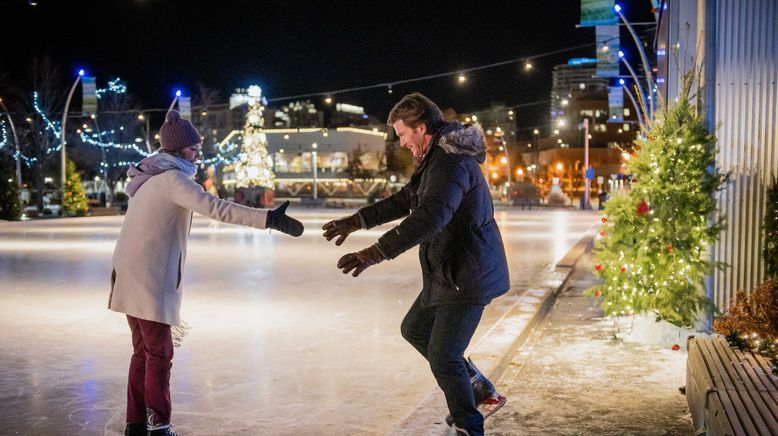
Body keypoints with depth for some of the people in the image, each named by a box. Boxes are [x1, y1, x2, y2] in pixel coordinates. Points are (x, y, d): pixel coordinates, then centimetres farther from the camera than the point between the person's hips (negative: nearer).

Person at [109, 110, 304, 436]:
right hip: (149, 279, -9)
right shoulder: (171, 178, -13)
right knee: (159, 354, -1)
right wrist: (268, 219, -35)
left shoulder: (150, 176, 15)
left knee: (144, 352, 15)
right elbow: (215, 208, -28)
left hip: (132, 275, 9)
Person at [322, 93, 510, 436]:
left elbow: (430, 217, -37)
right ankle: (479, 390, 29)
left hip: (468, 277, -11)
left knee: (442, 356, -5)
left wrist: (375, 252, -42)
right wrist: (357, 221, 19)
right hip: (447, 274, 11)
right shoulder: (436, 159, 12)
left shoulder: (452, 162, -22)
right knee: (414, 329, 22)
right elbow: (405, 199, 23)